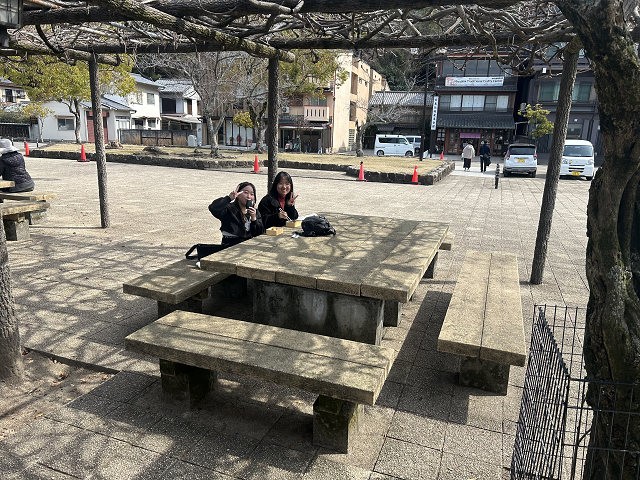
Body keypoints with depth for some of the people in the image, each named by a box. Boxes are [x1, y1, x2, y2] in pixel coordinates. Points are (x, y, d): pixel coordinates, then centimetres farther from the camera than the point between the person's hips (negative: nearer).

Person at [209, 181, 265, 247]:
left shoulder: (255, 211, 11)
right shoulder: (230, 209, -4)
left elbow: (260, 234, 5)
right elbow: (213, 208, -23)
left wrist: (254, 219, -9)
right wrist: (229, 198, -27)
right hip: (231, 247, -5)